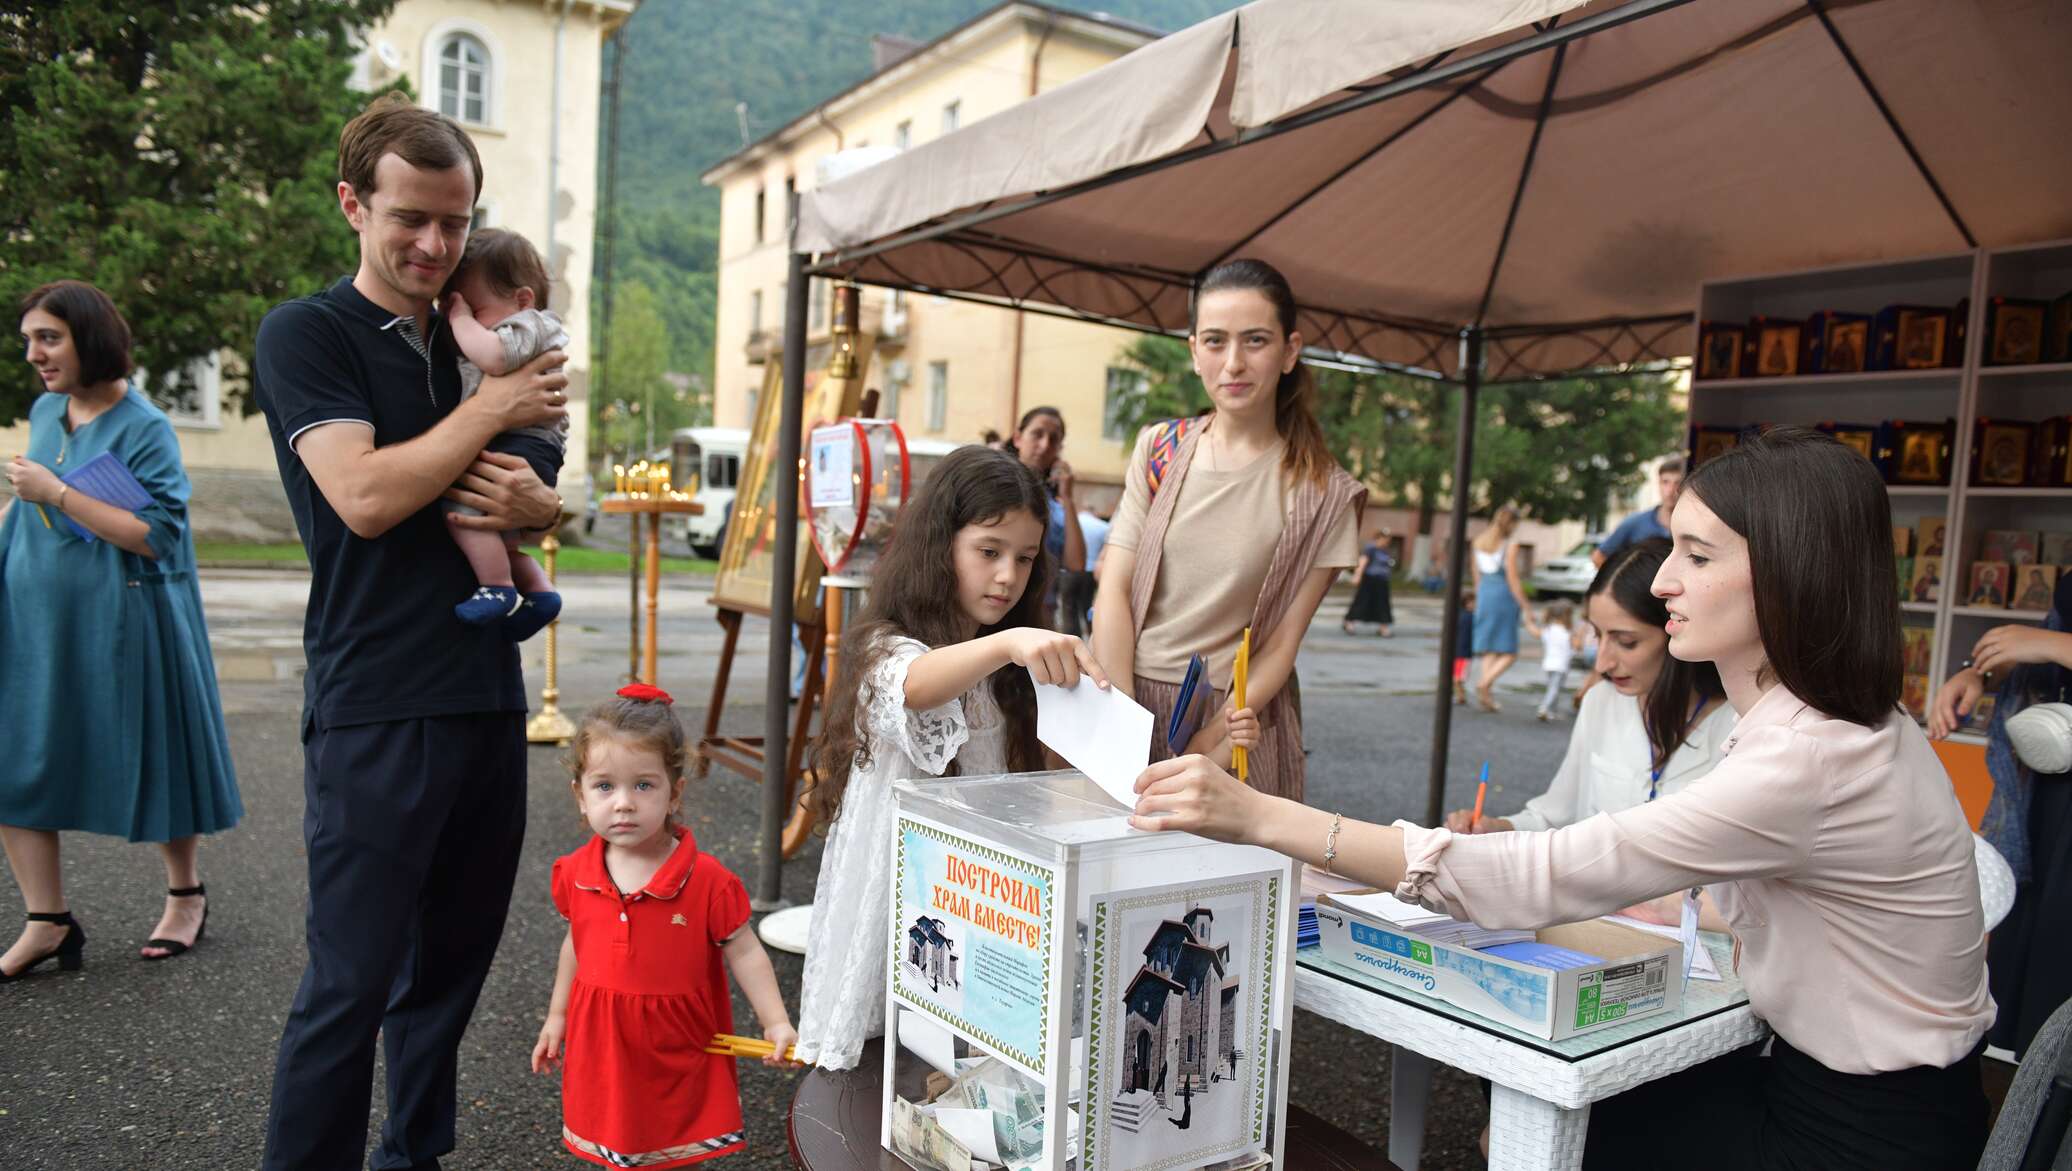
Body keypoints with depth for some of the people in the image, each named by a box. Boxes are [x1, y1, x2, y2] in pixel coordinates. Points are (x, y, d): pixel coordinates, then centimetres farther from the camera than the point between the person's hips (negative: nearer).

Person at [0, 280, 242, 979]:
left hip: (116, 625, -6)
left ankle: (185, 896, 25)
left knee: (148, 760, 6)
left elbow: (158, 535, -22)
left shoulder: (144, 429, -12)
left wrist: (56, 494, -23)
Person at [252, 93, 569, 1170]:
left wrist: (532, 502, -4)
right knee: (351, 983, 0)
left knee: (453, 959, 15)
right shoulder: (305, 335, -3)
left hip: (486, 696, 6)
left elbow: (553, 503, 20)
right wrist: (493, 409, -9)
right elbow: (366, 495, -18)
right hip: (374, 709, -6)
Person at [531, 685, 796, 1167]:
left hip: (678, 1050, -3)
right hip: (604, 1046, 3)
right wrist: (557, 1016, 17)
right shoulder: (575, 874, -7)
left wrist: (776, 1023, -18)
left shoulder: (707, 880, -20)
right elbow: (576, 945, 10)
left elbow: (744, 953, -12)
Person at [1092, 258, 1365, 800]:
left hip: (1235, 723, -2)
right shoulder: (1159, 449, 3)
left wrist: (1214, 736, -16)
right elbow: (1114, 591, -2)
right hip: (1134, 701, 2)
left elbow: (1282, 642, -5)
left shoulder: (1322, 494, -5)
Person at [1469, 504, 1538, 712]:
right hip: (1504, 596, -6)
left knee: (1489, 651, 10)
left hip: (1484, 596, 6)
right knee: (1508, 653, 2)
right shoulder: (1510, 545, -9)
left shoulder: (1479, 542, 9)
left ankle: (1487, 696, 4)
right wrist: (1526, 610, -6)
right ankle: (1484, 683, -20)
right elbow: (1513, 580, -11)